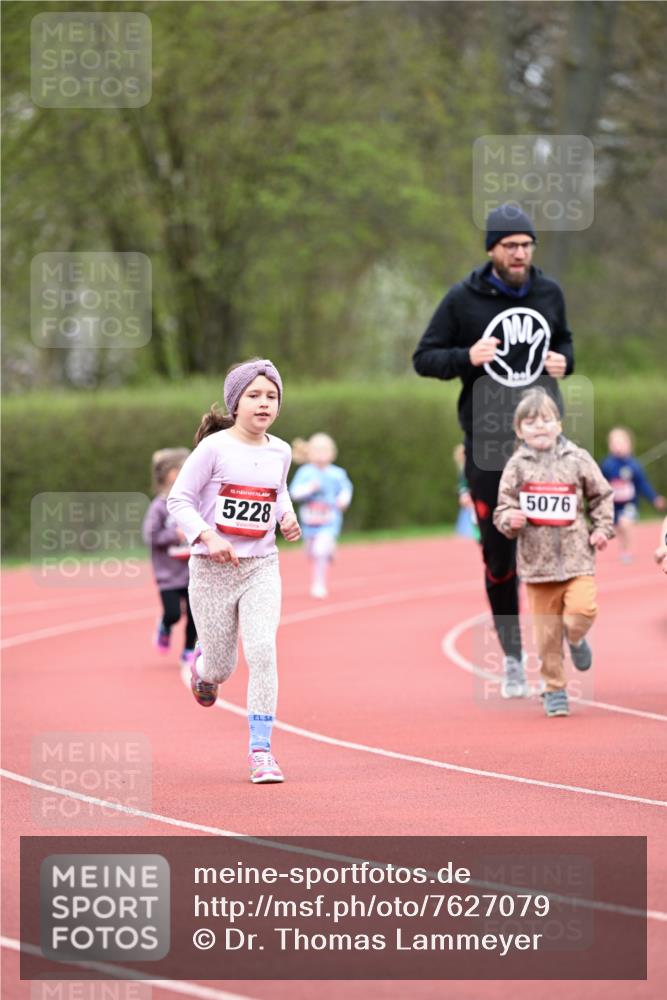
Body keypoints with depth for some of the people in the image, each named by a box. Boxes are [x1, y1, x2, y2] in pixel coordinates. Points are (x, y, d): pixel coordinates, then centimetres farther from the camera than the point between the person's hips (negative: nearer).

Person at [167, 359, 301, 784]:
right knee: (222, 666, 6)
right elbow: (179, 499, -9)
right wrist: (207, 536, -23)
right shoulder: (215, 448, -11)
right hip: (212, 570, -3)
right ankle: (204, 667, 46)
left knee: (262, 650, -16)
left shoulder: (280, 452, 4)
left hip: (262, 567, 3)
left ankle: (261, 750, -11)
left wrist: (287, 516, 4)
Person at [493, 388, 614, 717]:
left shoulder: (578, 459, 2)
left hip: (577, 557, 0)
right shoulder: (517, 466, 1)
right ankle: (554, 688, 16)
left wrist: (603, 528, 3)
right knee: (547, 630, 2)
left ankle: (575, 639, 17)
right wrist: (510, 520, -17)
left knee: (582, 609, -19)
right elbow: (502, 508, 4)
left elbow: (602, 495, 13)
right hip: (537, 560, 0)